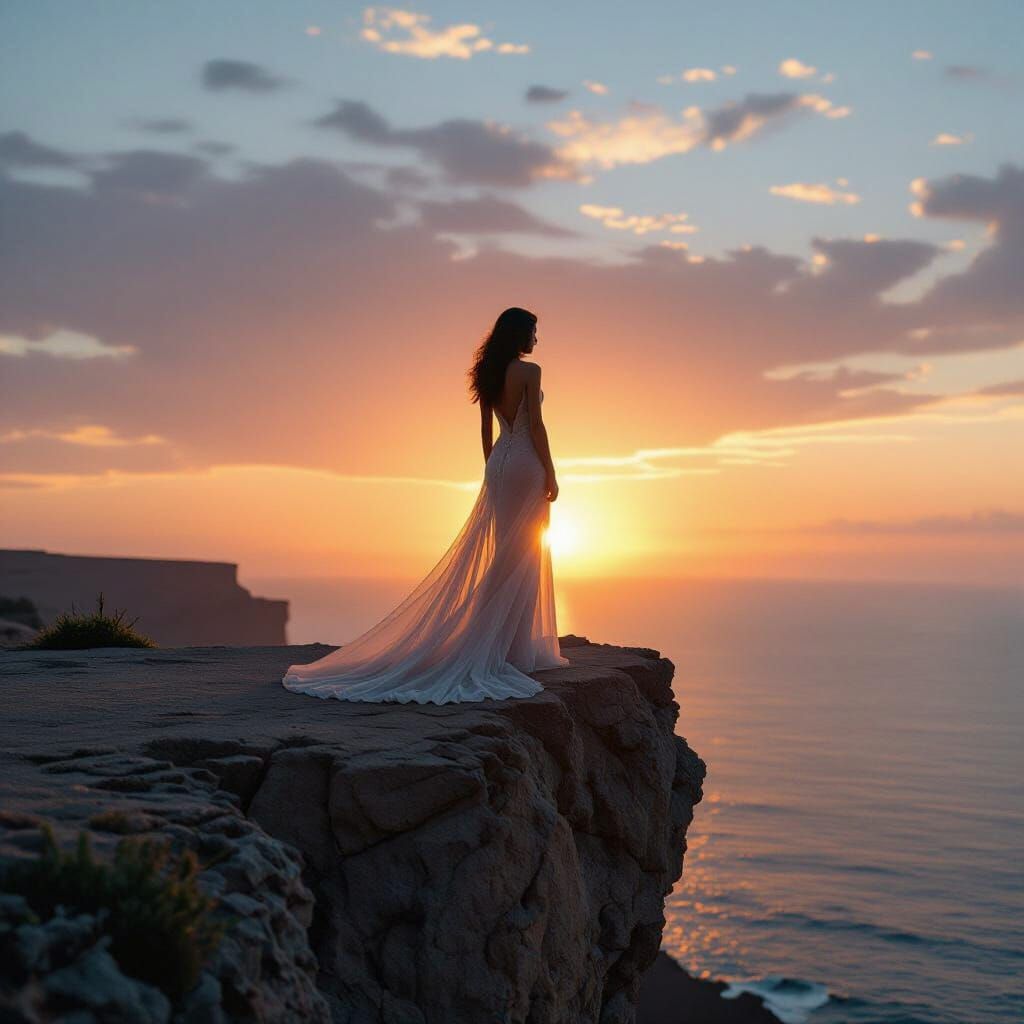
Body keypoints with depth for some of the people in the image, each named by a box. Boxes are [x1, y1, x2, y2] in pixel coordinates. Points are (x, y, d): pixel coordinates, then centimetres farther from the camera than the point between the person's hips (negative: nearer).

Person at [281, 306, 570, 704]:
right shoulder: (529, 371, -11)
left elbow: (486, 428, 13)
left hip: (499, 463, 7)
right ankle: (519, 649, 0)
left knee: (503, 554, 12)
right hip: (526, 463, -7)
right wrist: (550, 474, -10)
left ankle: (503, 643, 16)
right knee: (523, 556, -3)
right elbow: (536, 424, -15)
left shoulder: (488, 372, 11)